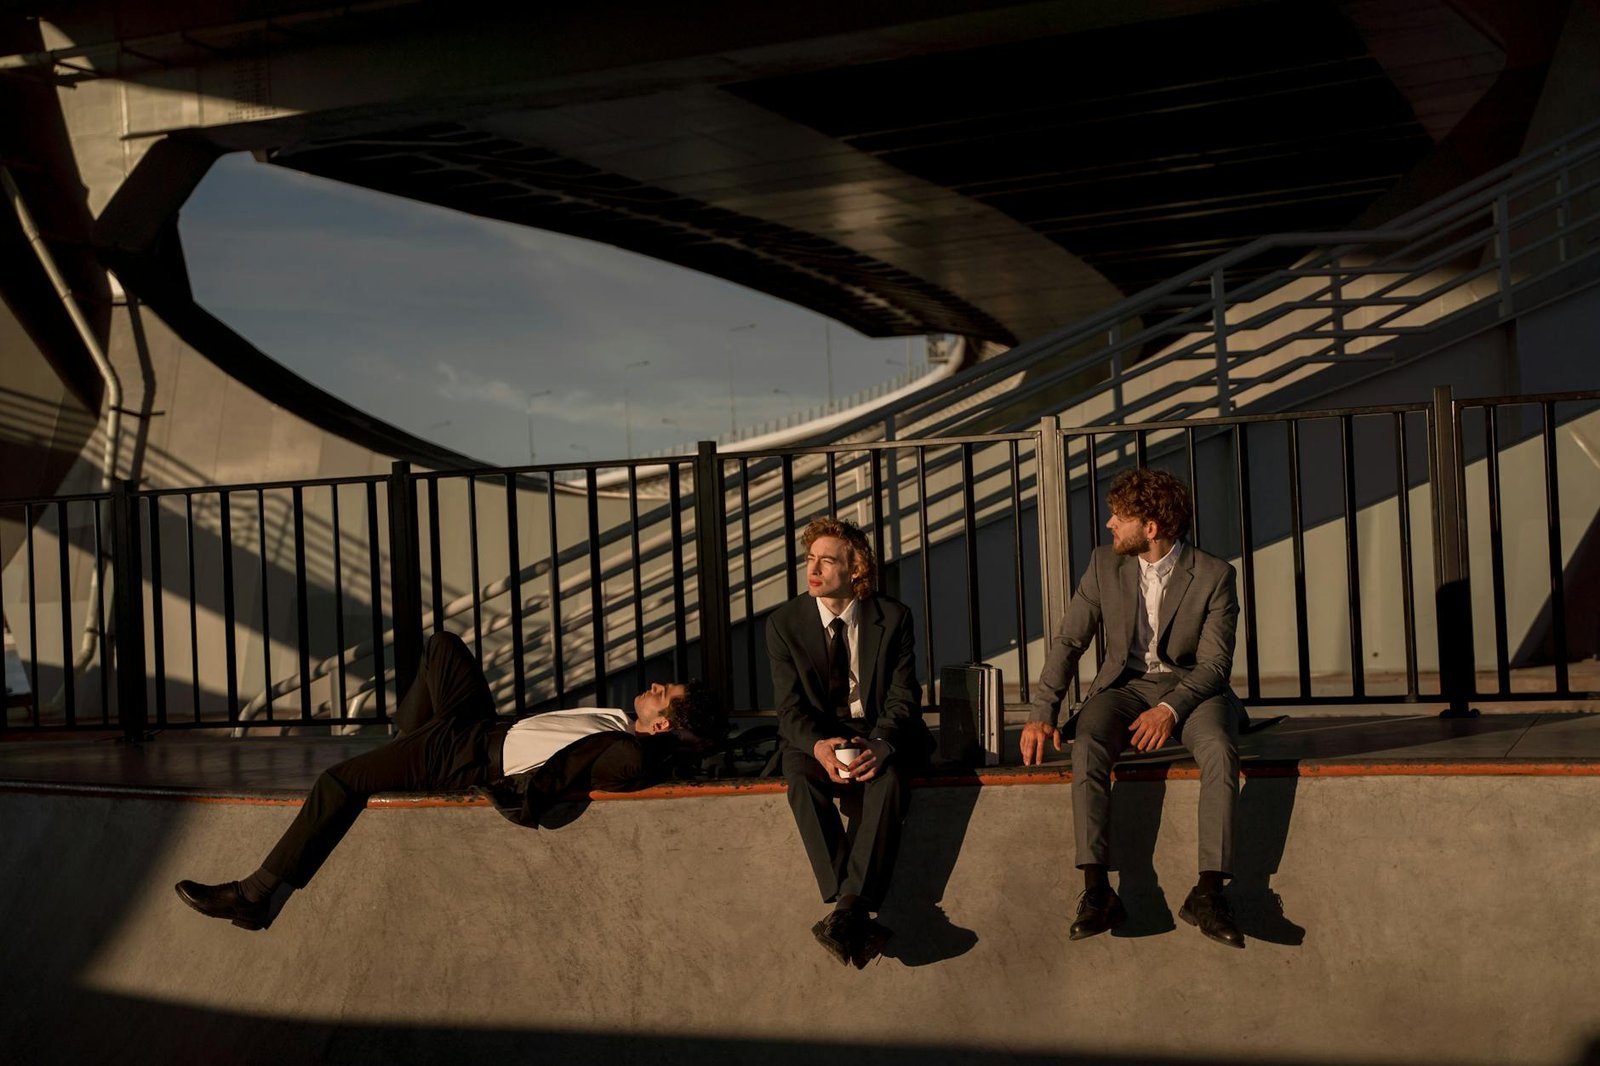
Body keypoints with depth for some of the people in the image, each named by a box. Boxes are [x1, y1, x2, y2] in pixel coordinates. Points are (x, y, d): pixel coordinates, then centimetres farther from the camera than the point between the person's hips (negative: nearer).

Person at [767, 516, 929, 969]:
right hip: (815, 737, 1)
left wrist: (879, 746, -28)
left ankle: (847, 912, -41)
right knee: (802, 779, -33)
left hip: (878, 733, 0)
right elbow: (790, 707, -5)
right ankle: (858, 919, -39)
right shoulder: (784, 623, -1)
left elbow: (902, 698, -5)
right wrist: (819, 746, -28)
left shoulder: (892, 617, -3)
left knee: (887, 780, -35)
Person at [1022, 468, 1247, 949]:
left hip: (1191, 687, -2)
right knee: (1087, 746, -30)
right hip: (1126, 685, 2)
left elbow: (1214, 664, -10)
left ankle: (1209, 892, -32)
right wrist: (1042, 713, -10)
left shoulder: (1213, 576, -8)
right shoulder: (1105, 565, 1)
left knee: (1220, 749, -34)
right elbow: (1067, 642, 2)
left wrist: (1170, 710, -28)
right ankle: (1096, 891, -35)